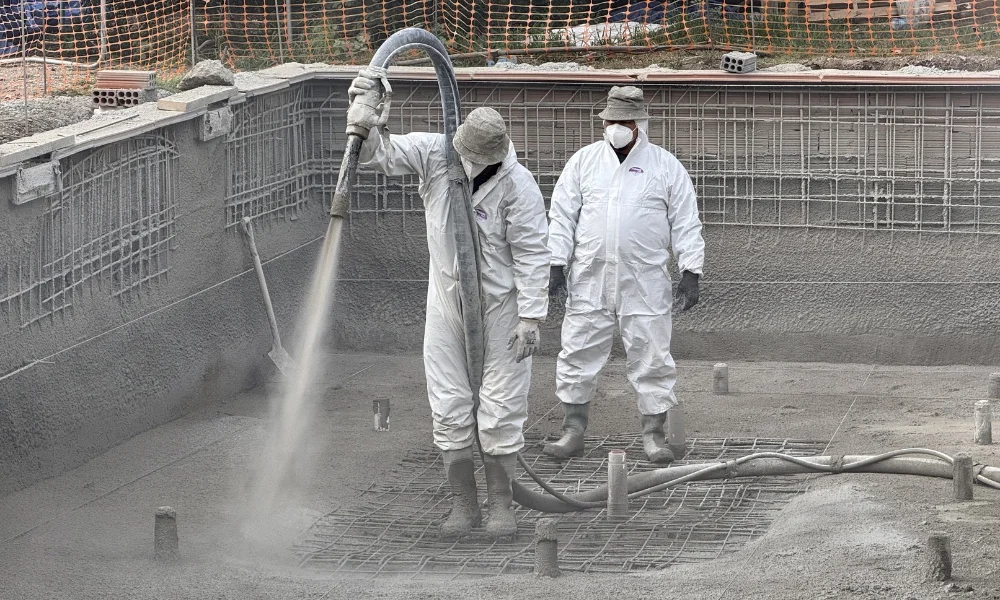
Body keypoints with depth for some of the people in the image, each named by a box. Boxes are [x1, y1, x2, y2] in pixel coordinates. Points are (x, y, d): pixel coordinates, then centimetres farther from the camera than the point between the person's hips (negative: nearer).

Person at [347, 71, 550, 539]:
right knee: (450, 408, 6)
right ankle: (463, 505, 15)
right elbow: (378, 154, -7)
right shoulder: (434, 154, -9)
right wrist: (364, 117, -27)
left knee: (501, 409, 0)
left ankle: (501, 504, 13)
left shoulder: (517, 185, -19)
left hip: (500, 306, -4)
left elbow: (532, 254, -15)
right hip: (446, 301, 4)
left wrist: (531, 316, -17)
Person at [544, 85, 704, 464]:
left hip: (645, 284, -1)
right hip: (589, 281, 1)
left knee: (651, 357, 1)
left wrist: (690, 271, -4)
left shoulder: (666, 166, 4)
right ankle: (573, 431, 14)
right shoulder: (584, 161, 8)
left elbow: (686, 223, 3)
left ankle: (653, 434, 11)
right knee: (578, 353, 4)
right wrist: (556, 262, 0)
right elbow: (562, 215, 8)